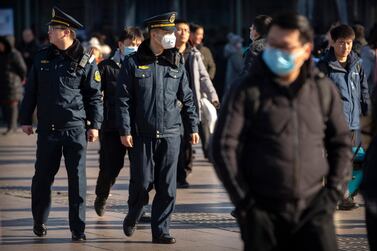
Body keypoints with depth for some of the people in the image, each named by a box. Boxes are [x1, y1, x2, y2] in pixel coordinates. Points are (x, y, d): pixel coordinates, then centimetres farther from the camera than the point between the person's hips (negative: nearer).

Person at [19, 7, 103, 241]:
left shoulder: (85, 61, -3)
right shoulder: (42, 57, 7)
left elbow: (95, 95, 0)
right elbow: (31, 90, 13)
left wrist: (95, 125, -4)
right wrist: (26, 119, 11)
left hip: (75, 128, -3)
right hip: (47, 129, 3)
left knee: (77, 178, -2)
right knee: (42, 177, 9)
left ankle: (78, 228, 4)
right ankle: (39, 222, 26)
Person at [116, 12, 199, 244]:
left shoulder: (176, 63, 8)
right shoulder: (133, 63, -1)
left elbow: (187, 97, 14)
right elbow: (124, 99, -3)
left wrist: (193, 127, 10)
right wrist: (125, 130, -8)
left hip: (170, 134, 3)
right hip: (142, 135, -3)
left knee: (167, 186, 0)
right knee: (142, 183, 1)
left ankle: (161, 231, 7)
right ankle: (132, 219, 28)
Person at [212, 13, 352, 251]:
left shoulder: (324, 90, 6)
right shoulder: (248, 91, -2)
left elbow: (341, 142, 15)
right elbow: (224, 146, -4)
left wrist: (334, 191, 5)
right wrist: (245, 202, -7)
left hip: (314, 209, 2)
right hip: (265, 213, -1)